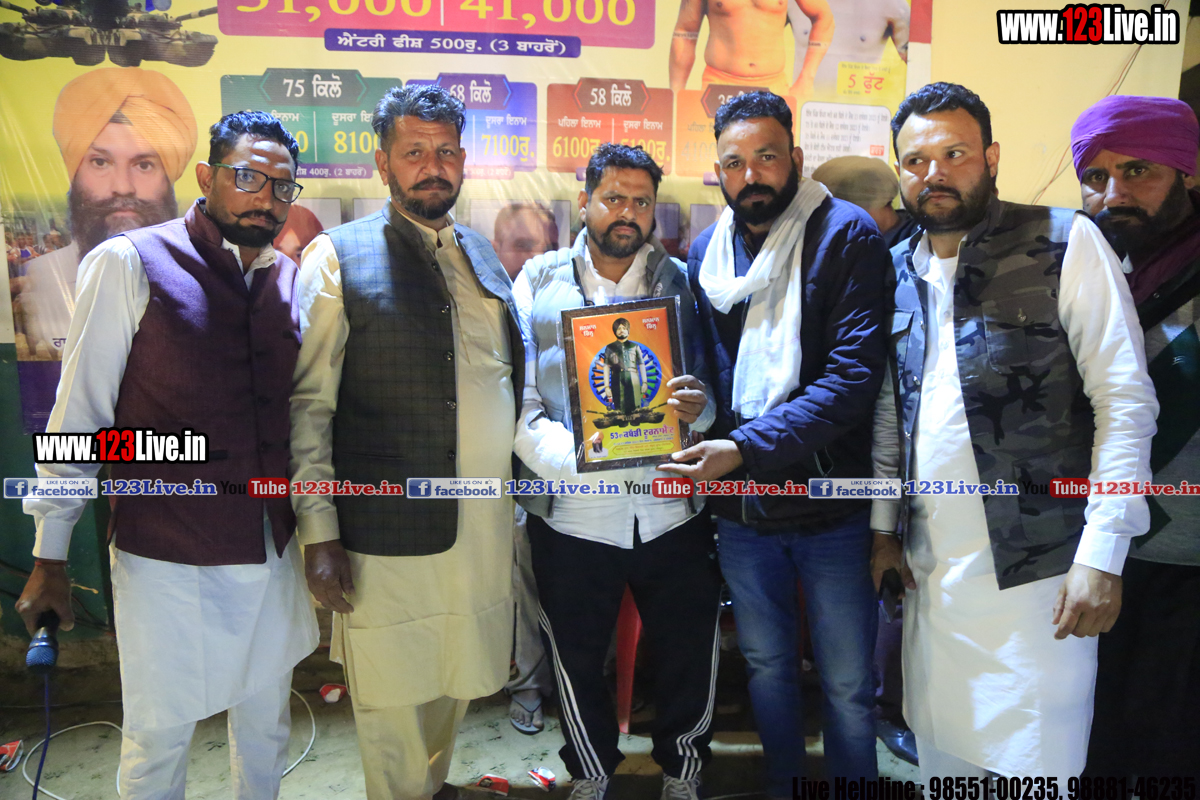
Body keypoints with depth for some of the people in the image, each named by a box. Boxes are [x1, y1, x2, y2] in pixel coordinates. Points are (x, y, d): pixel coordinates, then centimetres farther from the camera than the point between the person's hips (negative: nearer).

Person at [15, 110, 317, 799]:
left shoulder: (290, 277, 4)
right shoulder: (129, 263, -10)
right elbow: (79, 416, -8)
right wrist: (51, 556, -5)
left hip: (273, 552, 5)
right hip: (168, 558, -4)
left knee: (267, 719, 20)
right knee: (161, 731, 12)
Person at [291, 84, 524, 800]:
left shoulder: (482, 253, 13)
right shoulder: (337, 257, -4)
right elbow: (308, 406, -7)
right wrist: (319, 533, -11)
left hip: (485, 524, 5)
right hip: (388, 534, -5)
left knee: (457, 680, 20)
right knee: (394, 694, 9)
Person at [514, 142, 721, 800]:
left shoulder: (680, 281, 5)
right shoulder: (540, 282, 0)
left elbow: (712, 379, 6)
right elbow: (516, 398, -7)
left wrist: (700, 407, -17)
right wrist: (566, 455, -24)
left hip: (670, 509, 1)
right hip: (573, 514, -1)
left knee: (688, 648, 12)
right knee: (576, 654, 15)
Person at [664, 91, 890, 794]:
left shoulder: (847, 235, -9)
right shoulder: (706, 251, 6)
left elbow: (856, 373, -20)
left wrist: (746, 448, -25)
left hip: (831, 503, -4)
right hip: (740, 506, 5)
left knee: (848, 687, 10)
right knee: (767, 665, 21)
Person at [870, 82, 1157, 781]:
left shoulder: (1064, 244, -7)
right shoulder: (898, 269, 8)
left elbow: (1127, 401, -11)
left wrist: (1103, 554, -16)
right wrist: (883, 527, 11)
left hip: (1035, 568, -4)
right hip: (930, 568, 5)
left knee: (1036, 766, 6)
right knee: (943, 756, 17)